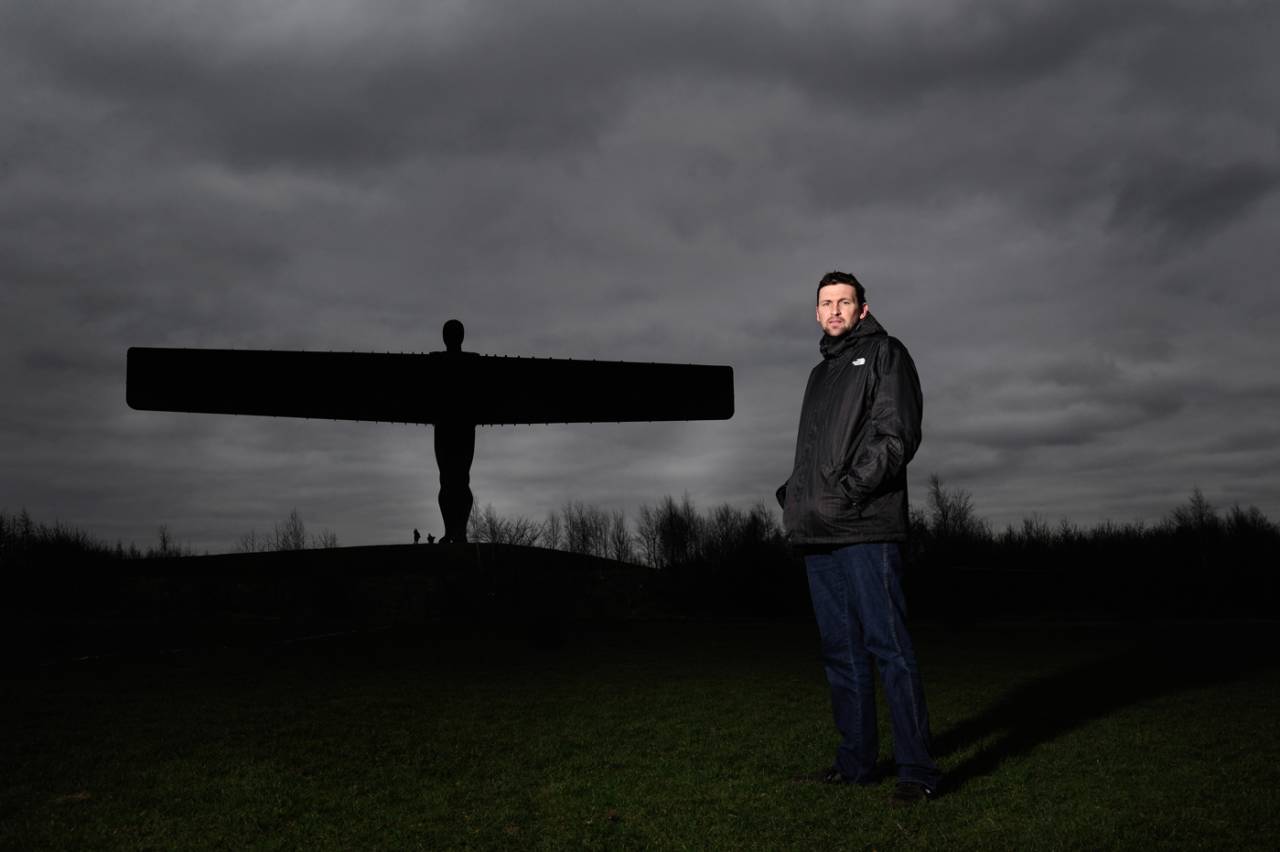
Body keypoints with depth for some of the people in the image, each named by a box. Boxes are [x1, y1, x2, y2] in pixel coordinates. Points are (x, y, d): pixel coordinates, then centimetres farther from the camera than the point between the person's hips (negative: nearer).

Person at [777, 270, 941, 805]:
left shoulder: (884, 354, 4)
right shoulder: (820, 374, 26)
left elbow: (898, 433, -9)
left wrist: (850, 490, -17)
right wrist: (793, 495, 9)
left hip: (865, 530, -8)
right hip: (819, 536, 8)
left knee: (888, 646, -9)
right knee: (841, 651, 10)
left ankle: (917, 770, -4)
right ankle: (856, 761, 17)